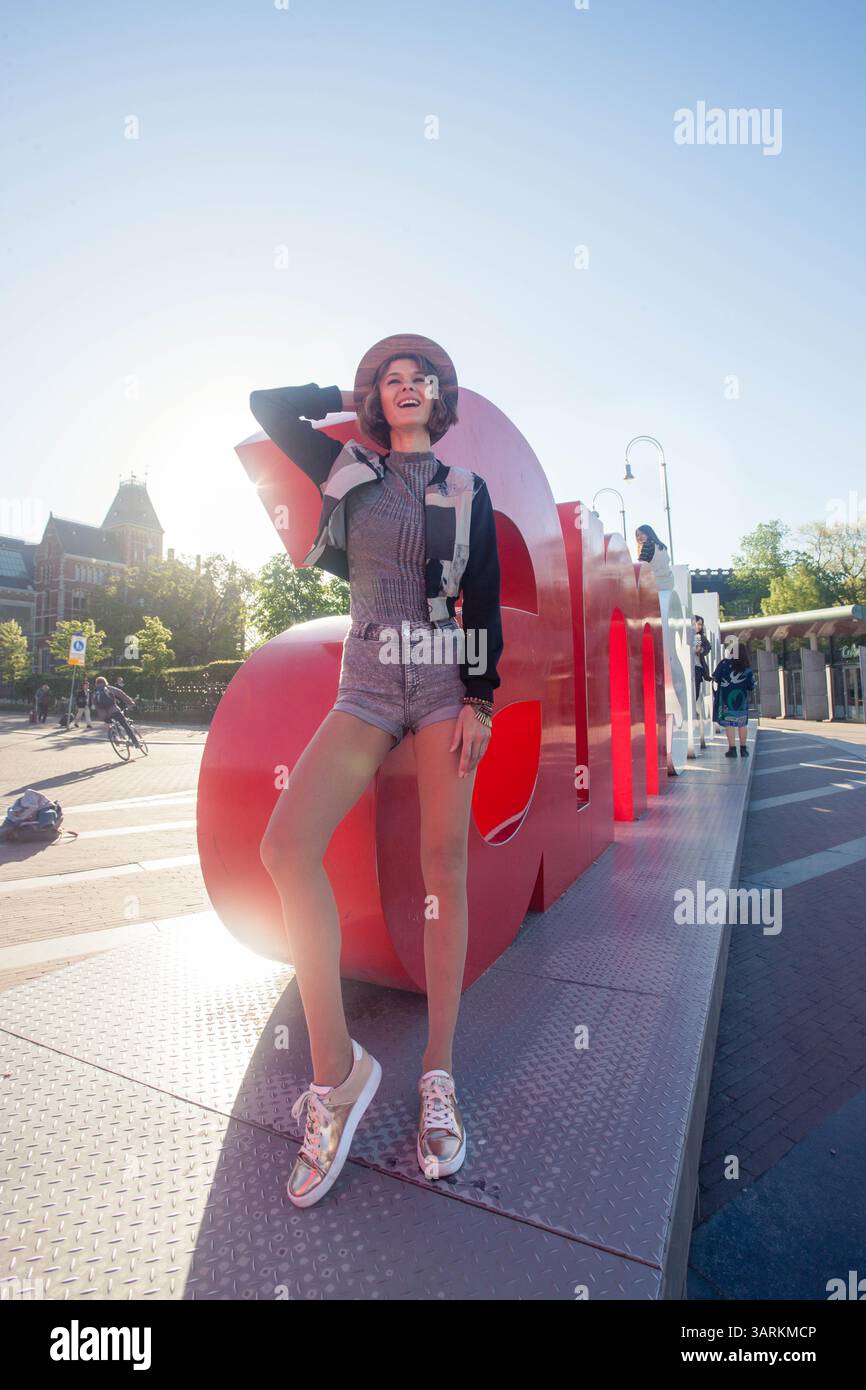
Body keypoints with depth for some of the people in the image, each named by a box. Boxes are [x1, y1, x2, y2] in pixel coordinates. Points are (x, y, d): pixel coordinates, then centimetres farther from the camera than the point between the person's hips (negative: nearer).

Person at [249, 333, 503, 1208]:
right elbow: (267, 404, 19)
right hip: (368, 684, 1)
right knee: (287, 845, -19)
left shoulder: (467, 491, 12)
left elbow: (486, 604, 4)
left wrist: (479, 701, -6)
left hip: (447, 682, -1)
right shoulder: (347, 471, 16)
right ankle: (335, 1070, -8)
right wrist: (349, 399, 23)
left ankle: (438, 1074, 10)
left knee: (444, 865, -4)